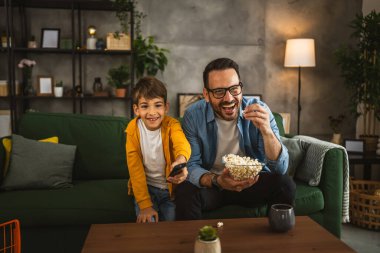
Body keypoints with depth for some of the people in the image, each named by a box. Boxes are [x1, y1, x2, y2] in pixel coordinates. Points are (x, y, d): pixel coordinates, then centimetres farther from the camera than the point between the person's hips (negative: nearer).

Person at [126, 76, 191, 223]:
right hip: (146, 187, 0)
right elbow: (135, 167, -11)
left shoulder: (171, 125, -14)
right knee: (147, 223, -18)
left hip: (171, 186, 0)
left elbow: (182, 143, -38)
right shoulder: (133, 129, -11)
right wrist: (144, 204, -18)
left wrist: (181, 160, -63)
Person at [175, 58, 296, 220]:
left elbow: (281, 168, -18)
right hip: (211, 183, -1)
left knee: (285, 184, -24)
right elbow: (191, 166, -13)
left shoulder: (259, 110, -14)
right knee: (185, 192, -30)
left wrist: (266, 131, -36)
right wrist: (216, 181, -35)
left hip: (253, 181, 1)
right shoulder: (193, 116, -14)